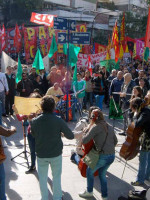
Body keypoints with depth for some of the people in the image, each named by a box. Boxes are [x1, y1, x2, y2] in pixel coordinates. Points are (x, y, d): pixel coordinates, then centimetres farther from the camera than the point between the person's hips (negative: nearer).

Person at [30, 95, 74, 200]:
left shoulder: (34, 121, -13)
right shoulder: (59, 121, -18)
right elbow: (71, 136, -11)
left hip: (41, 155, 1)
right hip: (56, 154, -1)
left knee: (42, 178, 19)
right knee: (57, 177, 20)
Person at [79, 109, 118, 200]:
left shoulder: (96, 127, -12)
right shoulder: (109, 127, 10)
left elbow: (85, 140, -15)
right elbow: (115, 141, 19)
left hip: (103, 156, -7)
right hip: (112, 156, 7)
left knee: (90, 171, 17)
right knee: (102, 174, 24)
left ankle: (89, 192, 32)